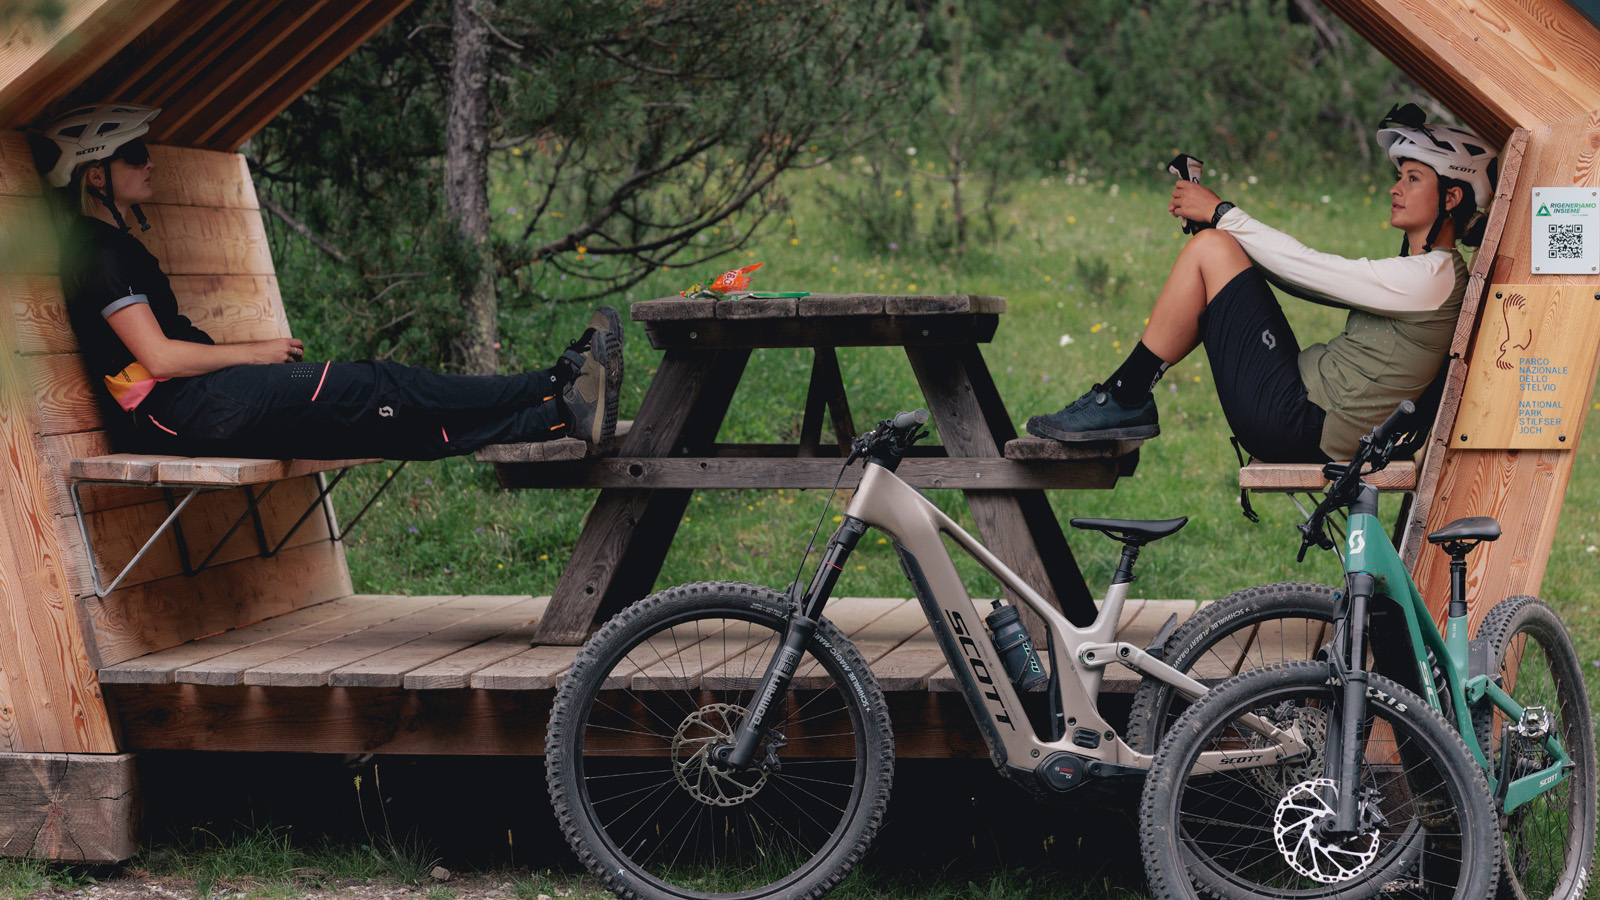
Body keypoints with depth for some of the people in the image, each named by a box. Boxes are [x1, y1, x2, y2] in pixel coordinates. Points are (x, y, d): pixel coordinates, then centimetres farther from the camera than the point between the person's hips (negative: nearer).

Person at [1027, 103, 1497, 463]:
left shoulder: (1433, 277, -12)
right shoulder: (1417, 273, 18)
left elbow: (1306, 267, -13)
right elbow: (1302, 277, 18)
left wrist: (1221, 214, -3)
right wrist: (1219, 217, 9)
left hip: (1298, 430, -10)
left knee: (1210, 249, -10)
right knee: (1220, 251, 15)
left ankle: (1124, 402, -6)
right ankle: (1123, 398, 9)